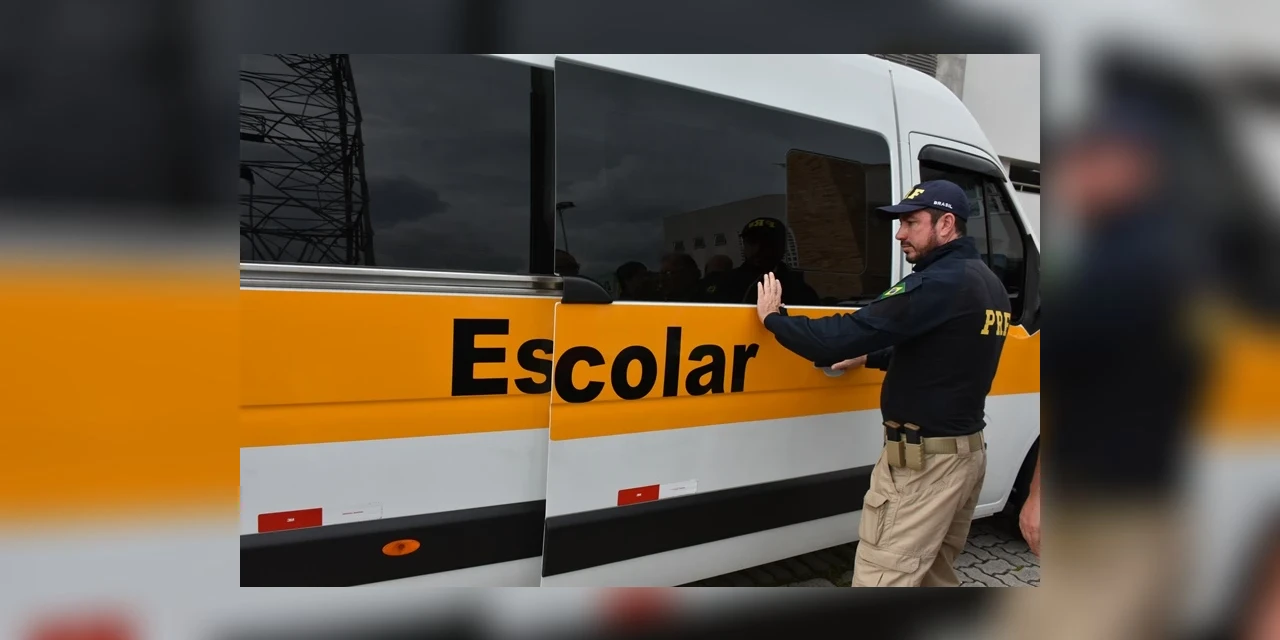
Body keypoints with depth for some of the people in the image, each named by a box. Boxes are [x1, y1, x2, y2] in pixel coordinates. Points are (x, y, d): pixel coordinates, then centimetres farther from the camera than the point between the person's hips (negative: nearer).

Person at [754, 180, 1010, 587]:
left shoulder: (940, 283, -20)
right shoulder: (988, 284, 11)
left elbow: (846, 335, -25)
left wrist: (773, 318, -11)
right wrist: (871, 358, 22)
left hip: (923, 459, -10)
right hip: (967, 450, 10)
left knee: (881, 580, -4)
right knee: (935, 573, 22)